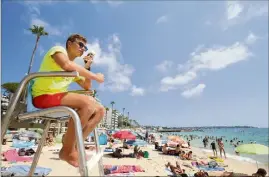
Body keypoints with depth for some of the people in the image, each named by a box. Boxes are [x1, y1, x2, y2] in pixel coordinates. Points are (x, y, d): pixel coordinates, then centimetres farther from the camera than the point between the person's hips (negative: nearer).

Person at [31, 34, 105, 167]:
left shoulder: (75, 69, 22)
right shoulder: (58, 50, -2)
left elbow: (87, 87, 20)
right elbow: (67, 65, -26)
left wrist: (87, 68, 8)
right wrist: (96, 76, -20)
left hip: (59, 98, 8)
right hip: (43, 96, -8)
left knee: (100, 110, -5)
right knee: (88, 102, -32)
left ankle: (74, 145, -4)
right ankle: (67, 150, -17)